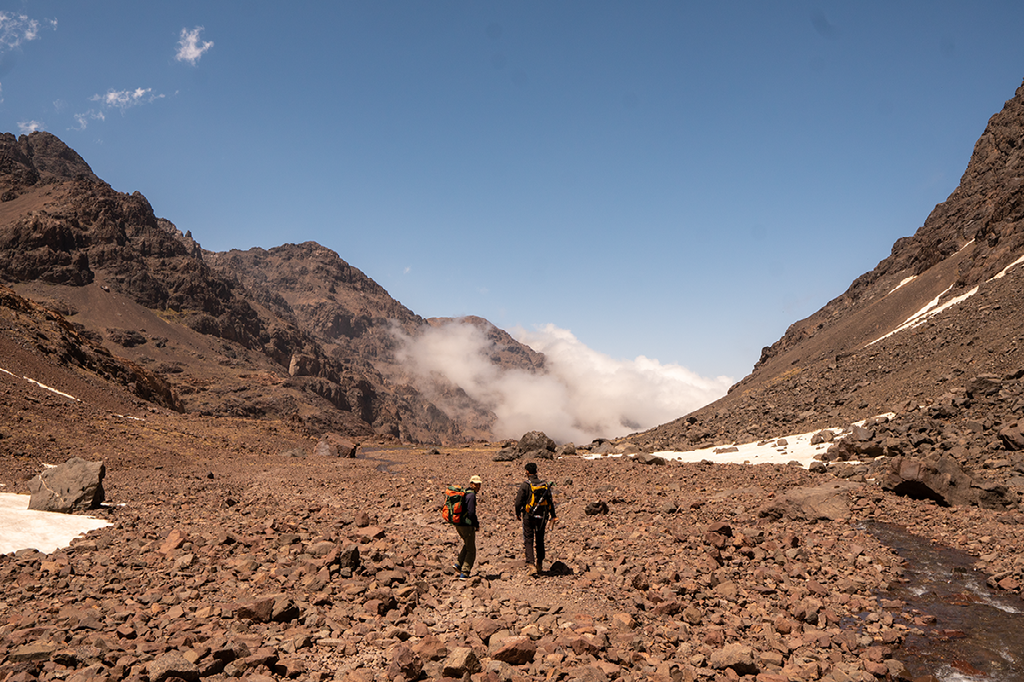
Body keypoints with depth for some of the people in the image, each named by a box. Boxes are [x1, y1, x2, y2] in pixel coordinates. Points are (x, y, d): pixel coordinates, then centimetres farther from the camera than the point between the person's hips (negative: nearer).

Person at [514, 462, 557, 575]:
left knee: (529, 541, 2)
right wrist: (553, 516, 14)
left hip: (529, 517, -4)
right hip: (542, 517, 4)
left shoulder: (525, 485, -11)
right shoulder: (545, 485, 2)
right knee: (540, 541, 16)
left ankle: (531, 564, -11)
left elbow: (518, 501, -10)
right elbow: (550, 501, 6)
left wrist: (517, 513, 7)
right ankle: (540, 565, 24)